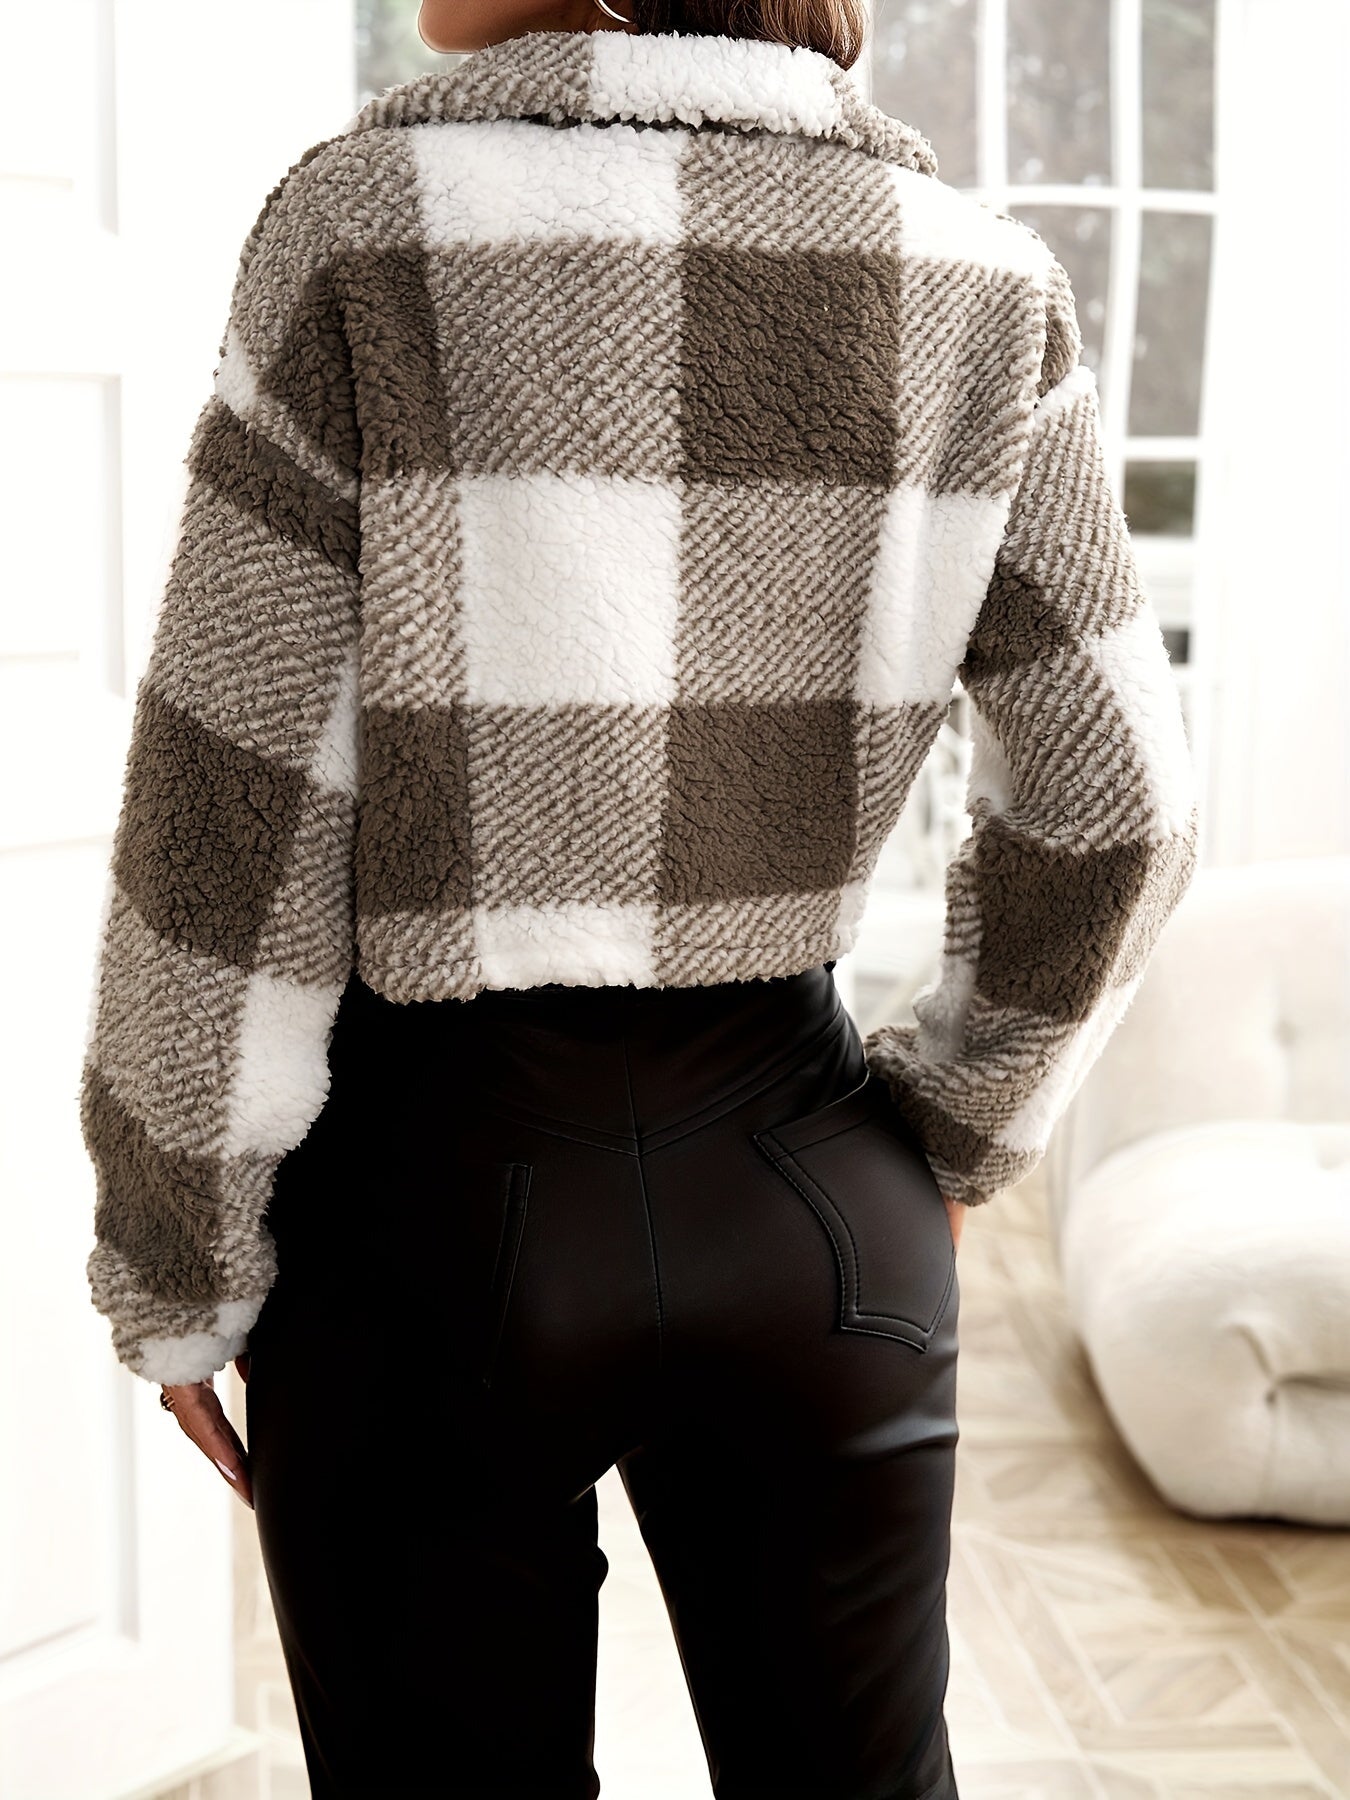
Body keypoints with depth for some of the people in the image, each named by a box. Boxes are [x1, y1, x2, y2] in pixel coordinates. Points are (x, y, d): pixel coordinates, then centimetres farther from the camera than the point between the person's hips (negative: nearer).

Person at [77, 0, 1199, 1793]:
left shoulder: (370, 226, -13)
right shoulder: (976, 270, -2)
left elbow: (236, 820, -13)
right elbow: (1112, 799, 0)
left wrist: (177, 1270, -1)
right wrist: (956, 1135, 14)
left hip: (442, 1191, -2)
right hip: (807, 1193, 3)